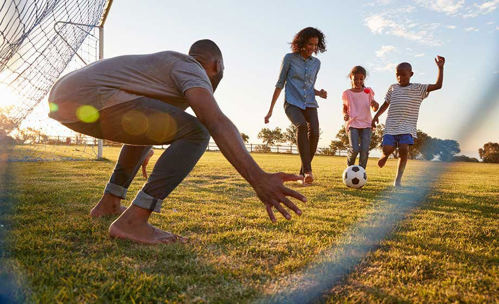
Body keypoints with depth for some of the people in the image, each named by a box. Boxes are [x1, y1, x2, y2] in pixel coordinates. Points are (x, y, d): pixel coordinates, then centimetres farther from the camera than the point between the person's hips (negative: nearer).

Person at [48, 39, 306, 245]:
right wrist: (258, 179, -30)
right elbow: (215, 122, -20)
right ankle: (132, 221, -15)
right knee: (195, 133, -11)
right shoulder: (192, 69, 1)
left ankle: (109, 204, 30)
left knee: (149, 130, 31)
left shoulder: (164, 62, 30)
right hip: (88, 99, -10)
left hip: (61, 99, 10)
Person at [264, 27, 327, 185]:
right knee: (301, 126, -33)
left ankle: (302, 173, -9)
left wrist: (319, 93, 0)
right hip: (292, 103, -4)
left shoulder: (316, 63, 14)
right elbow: (280, 84, 4)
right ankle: (307, 170, -38)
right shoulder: (289, 58, 2)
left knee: (314, 132, -22)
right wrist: (270, 109, 2)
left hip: (310, 104, 4)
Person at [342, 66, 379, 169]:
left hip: (366, 124, 2)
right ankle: (349, 166, 12)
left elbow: (374, 108, 11)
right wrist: (345, 115, -10)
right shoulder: (347, 93, 5)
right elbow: (344, 108, 13)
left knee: (365, 150, -8)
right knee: (354, 149, -16)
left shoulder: (368, 91, 9)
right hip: (352, 124, -2)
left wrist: (375, 105, -13)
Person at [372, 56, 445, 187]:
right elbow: (386, 104, 22)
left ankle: (398, 179, -8)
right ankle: (385, 156, 27)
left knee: (404, 149, -19)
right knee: (387, 150, -12)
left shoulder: (418, 89, 6)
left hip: (407, 127, -2)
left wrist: (440, 68, -5)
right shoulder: (392, 88, 13)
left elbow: (438, 85, -1)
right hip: (391, 126, 2)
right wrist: (376, 116, 12)